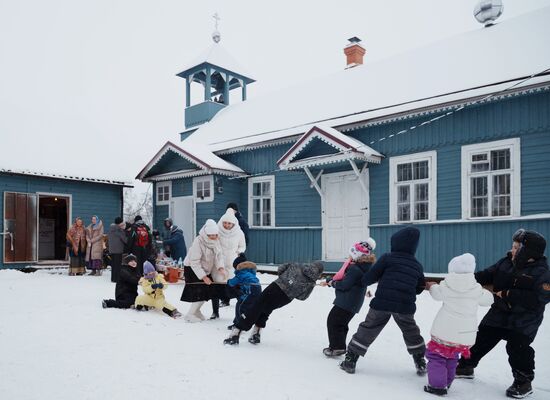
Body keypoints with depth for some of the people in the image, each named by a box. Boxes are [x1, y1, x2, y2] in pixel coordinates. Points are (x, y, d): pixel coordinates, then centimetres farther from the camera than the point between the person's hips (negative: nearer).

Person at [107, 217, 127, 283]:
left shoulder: (111, 228, 10)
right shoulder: (119, 229, -14)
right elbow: (124, 238, -9)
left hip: (111, 249, 8)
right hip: (118, 249, -8)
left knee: (113, 264, 14)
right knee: (118, 264, -3)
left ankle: (113, 278, 20)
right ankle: (116, 278, -2)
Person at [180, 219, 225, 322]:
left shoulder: (215, 241, -6)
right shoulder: (198, 242, -29)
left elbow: (219, 255, -8)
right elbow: (194, 262, -28)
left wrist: (220, 267, -27)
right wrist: (203, 277, -29)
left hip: (205, 268, 7)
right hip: (192, 268, -7)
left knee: (207, 290, 6)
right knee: (199, 291, -13)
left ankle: (196, 311, 27)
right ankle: (190, 314, 2)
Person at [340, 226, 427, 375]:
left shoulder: (387, 258, -1)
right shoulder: (417, 265, 12)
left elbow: (367, 279, -2)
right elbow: (419, 289, 22)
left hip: (382, 303, -2)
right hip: (405, 306, 3)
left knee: (367, 330, 10)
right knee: (411, 332, 27)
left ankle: (350, 360, 13)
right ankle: (421, 363, 32)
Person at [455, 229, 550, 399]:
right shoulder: (506, 262, -2)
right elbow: (487, 275, 5)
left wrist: (508, 294, -28)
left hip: (524, 320, -6)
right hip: (499, 313, 6)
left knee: (517, 347, -11)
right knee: (481, 339, 10)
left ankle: (524, 382, 13)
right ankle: (465, 366, 26)